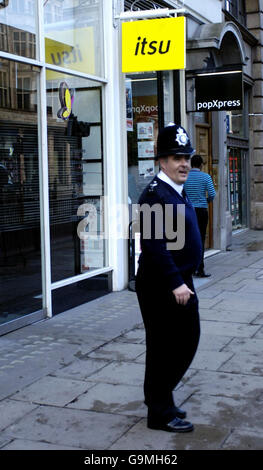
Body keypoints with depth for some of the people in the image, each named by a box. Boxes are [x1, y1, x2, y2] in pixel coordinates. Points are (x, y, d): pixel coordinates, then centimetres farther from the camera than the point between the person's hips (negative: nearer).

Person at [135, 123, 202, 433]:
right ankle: (160, 413, 19)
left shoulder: (177, 192, 14)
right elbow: (155, 245, -26)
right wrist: (175, 283, -27)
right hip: (160, 287, -10)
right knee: (163, 348, 2)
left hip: (180, 283, 10)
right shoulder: (155, 195, -18)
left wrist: (184, 280, 19)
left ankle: (158, 396, 35)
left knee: (187, 341, 18)